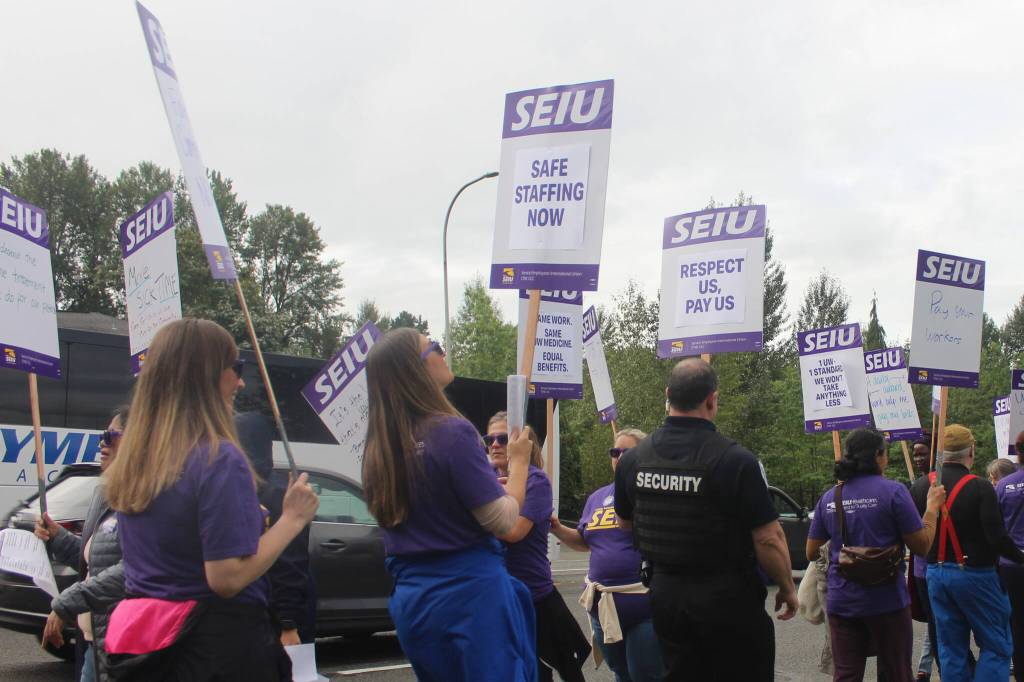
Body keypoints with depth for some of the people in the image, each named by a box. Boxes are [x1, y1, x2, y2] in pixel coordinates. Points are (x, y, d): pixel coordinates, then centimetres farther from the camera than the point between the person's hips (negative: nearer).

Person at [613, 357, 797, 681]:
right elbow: (768, 540, -17)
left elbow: (625, 524, 13)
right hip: (728, 599, -5)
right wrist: (788, 588, 0)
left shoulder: (632, 459, -3)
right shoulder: (736, 460, -20)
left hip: (665, 594, 5)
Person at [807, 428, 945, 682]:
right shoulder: (893, 491, -10)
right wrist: (932, 507, 7)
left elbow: (811, 553, 9)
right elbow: (922, 546, -6)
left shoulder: (828, 498, 3)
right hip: (887, 601, -3)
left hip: (842, 603, 3)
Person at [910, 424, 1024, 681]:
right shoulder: (980, 488, -15)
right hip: (974, 574, -5)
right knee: (996, 646, 5)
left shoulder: (920, 487, 1)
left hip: (935, 573, 5)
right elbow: (998, 538, -19)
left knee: (951, 649, 12)